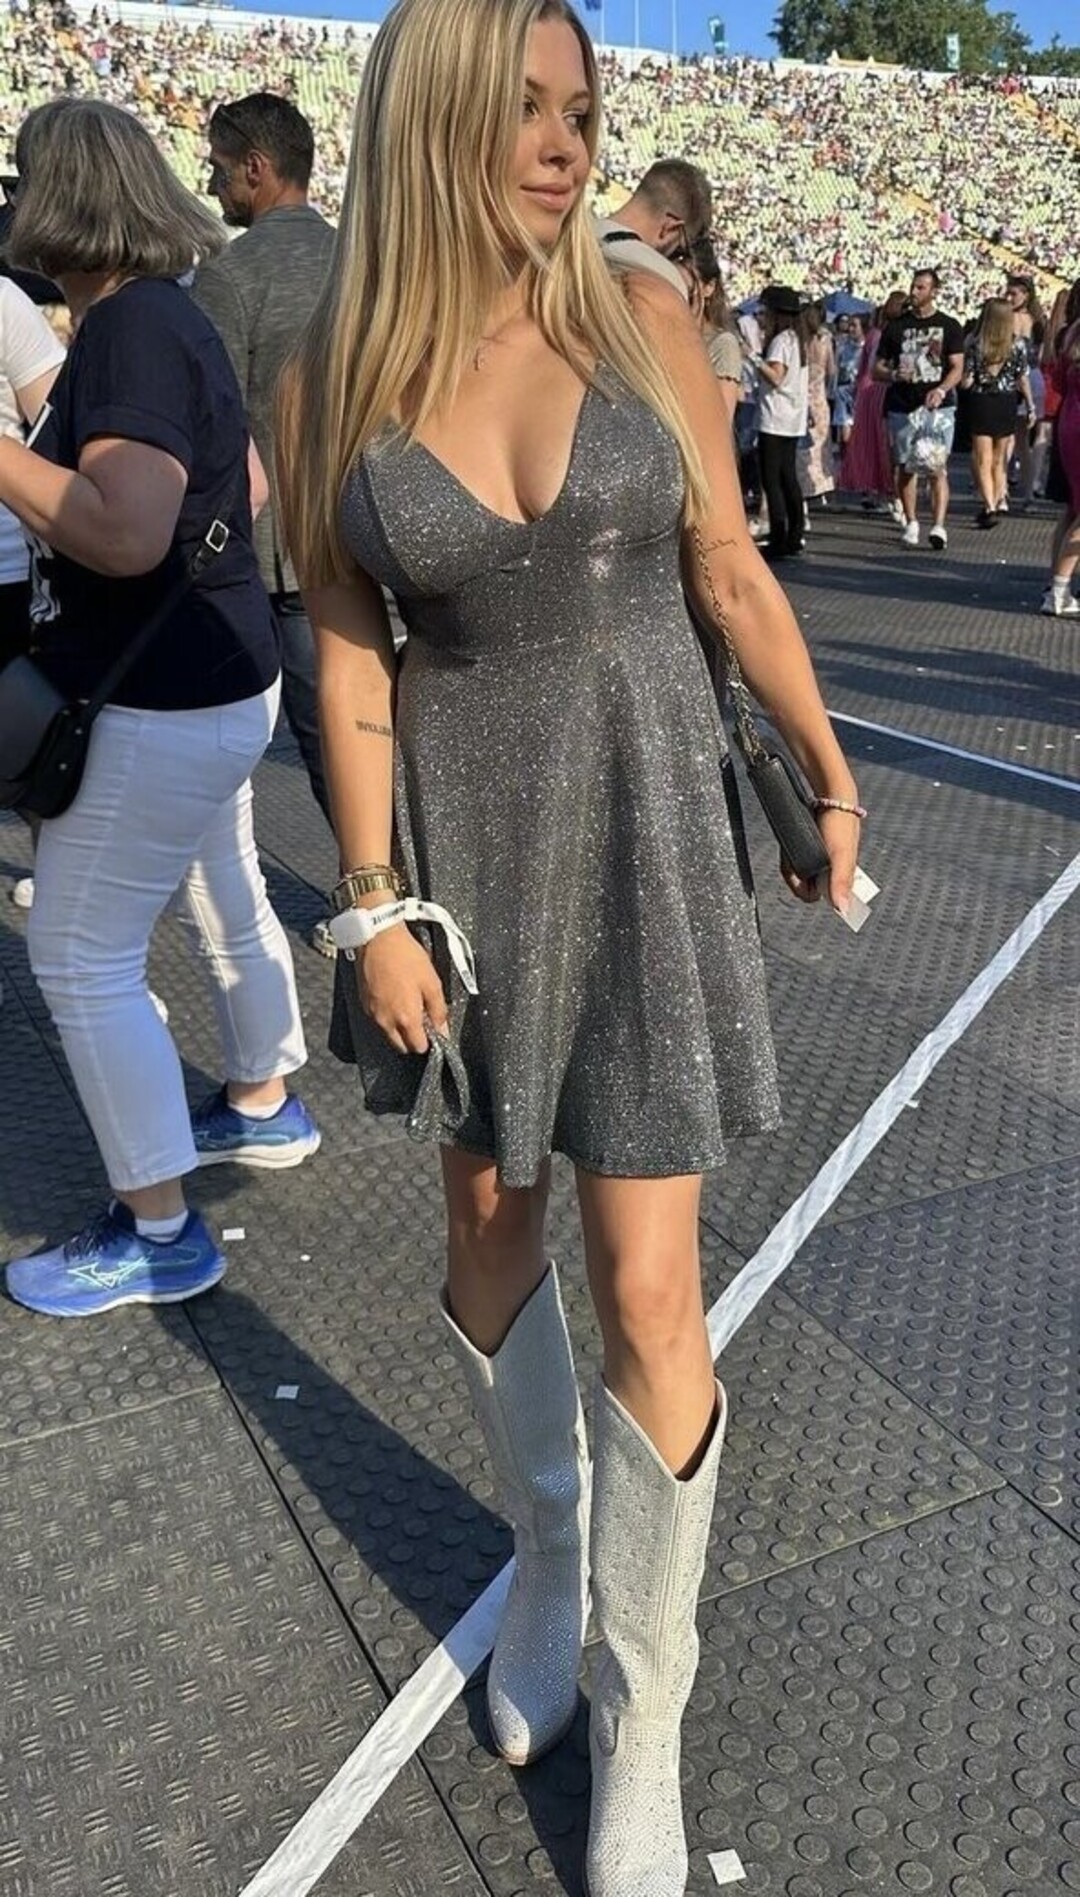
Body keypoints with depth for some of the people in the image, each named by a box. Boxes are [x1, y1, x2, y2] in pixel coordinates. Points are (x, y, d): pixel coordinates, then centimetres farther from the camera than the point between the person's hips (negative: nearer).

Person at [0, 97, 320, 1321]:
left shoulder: (131, 327, -20)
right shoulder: (167, 315, 10)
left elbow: (127, 534, -32)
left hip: (162, 703, -10)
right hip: (204, 683, 10)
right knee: (224, 901, 22)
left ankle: (159, 1235, 8)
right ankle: (264, 1107, 42)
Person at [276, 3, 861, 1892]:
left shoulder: (646, 318, -3)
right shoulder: (336, 381, -3)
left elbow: (733, 574, 5)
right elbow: (349, 655, -1)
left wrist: (831, 778, 12)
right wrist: (374, 908, -5)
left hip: (643, 831, -1)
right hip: (461, 840, 1)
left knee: (646, 1299, -1)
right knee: (490, 1238, 16)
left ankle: (641, 1717, 22)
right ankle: (547, 1542, 46)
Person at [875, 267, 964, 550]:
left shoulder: (949, 326, 6)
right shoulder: (895, 327, 11)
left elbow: (957, 368, 0)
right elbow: (877, 369, 11)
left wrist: (941, 390, -19)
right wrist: (894, 374, -12)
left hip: (938, 407, -2)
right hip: (902, 407, 3)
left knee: (937, 468, -11)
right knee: (905, 467, 5)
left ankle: (939, 526, -17)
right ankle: (911, 524, 16)